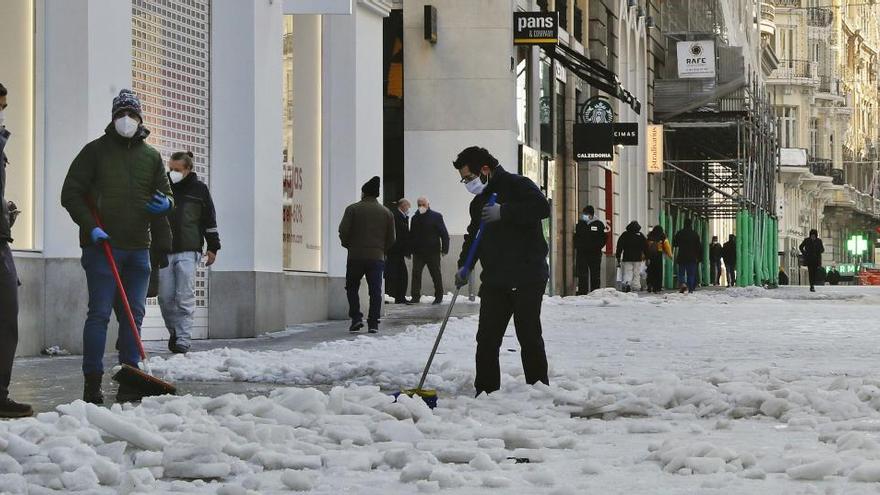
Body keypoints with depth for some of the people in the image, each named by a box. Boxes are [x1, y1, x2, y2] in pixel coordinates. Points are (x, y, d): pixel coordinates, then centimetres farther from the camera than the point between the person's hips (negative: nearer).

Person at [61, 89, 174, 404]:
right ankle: (92, 382, -4)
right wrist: (91, 227, -14)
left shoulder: (151, 156, 13)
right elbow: (71, 193, -2)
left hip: (138, 248, 4)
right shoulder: (96, 150, 1)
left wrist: (165, 204, -7)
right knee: (99, 313, -7)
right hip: (102, 247, -4)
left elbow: (166, 194, 18)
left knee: (134, 315, 7)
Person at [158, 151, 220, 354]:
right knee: (165, 297, 3)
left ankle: (183, 339, -4)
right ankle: (174, 331, 22)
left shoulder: (199, 189, 5)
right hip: (165, 250, 3)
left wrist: (213, 247, 6)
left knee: (185, 298, -7)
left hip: (189, 251, -3)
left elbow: (209, 221, 8)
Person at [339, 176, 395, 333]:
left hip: (356, 256, -2)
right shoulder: (386, 212, 7)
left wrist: (348, 245, 11)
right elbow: (391, 239, 6)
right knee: (375, 291, 3)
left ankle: (356, 317, -2)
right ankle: (373, 323, -1)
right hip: (377, 257, 2)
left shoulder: (353, 209, -1)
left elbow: (343, 231, -7)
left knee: (352, 288, 12)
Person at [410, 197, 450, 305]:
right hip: (418, 252, 4)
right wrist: (410, 250, 9)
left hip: (433, 252, -4)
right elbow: (412, 235, 16)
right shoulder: (415, 218, 12)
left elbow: (444, 234, -4)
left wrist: (445, 249, -11)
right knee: (416, 273, -5)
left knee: (436, 274, 4)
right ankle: (415, 297, -3)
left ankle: (439, 296, 13)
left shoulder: (436, 217, -1)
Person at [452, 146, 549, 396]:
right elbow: (472, 236, 24)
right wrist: (464, 265, 8)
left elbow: (542, 207, -21)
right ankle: (486, 392, 7)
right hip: (494, 280, 7)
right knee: (487, 338, 2)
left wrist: (504, 212, -23)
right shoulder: (479, 202, 20)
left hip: (526, 279, -7)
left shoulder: (517, 185, -5)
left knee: (529, 336, -4)